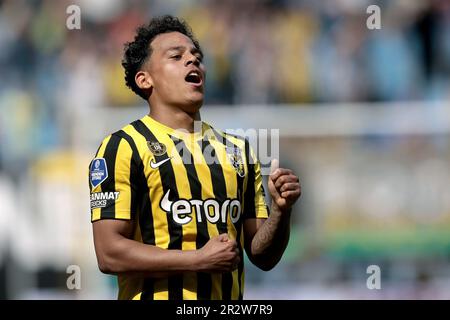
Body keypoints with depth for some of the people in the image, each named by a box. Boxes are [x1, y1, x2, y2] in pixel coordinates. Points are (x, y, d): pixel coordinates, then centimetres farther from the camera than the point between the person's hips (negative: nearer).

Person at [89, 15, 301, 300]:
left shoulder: (238, 149, 11)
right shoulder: (123, 147, -6)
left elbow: (263, 256, 11)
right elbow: (109, 253, -14)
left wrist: (281, 210, -8)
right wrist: (200, 260, -18)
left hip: (229, 301, 5)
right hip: (156, 296, -5)